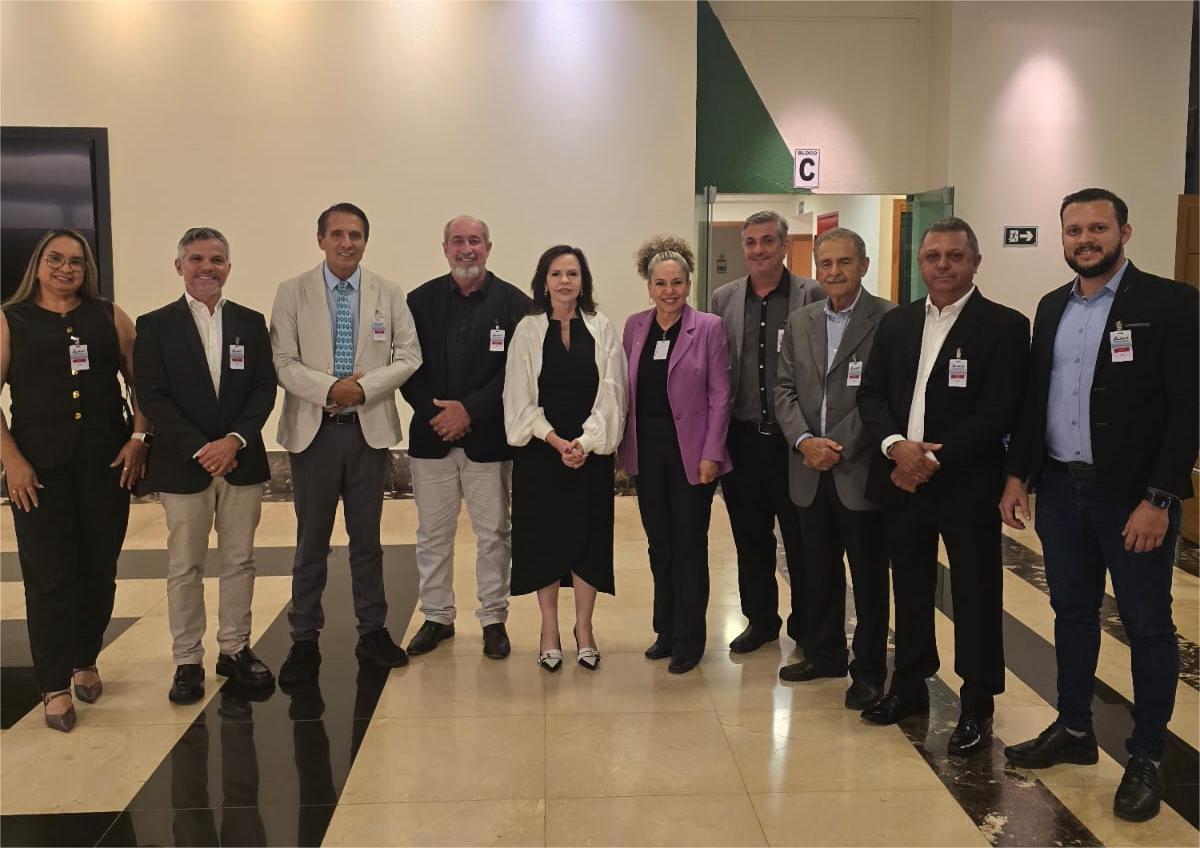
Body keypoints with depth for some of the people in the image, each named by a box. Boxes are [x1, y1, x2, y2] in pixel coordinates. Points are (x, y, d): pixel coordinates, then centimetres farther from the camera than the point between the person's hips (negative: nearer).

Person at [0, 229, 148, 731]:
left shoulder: (109, 317, 9)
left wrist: (139, 437, -4)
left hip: (107, 463, 2)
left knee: (100, 570, 9)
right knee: (49, 577, 1)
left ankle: (85, 662, 29)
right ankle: (55, 687, 12)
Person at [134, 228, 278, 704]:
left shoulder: (251, 323, 8)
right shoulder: (154, 326, 1)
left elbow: (264, 388, 2)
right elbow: (152, 397, -6)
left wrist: (234, 440, -13)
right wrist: (200, 449, -14)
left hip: (242, 462, 2)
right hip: (183, 464, -2)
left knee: (239, 561, 9)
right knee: (185, 568, 5)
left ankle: (235, 650, 21)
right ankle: (187, 661, 15)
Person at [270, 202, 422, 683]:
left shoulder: (389, 294, 5)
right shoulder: (291, 293, 1)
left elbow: (408, 356, 0)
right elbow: (283, 363, -5)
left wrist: (365, 387, -14)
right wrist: (330, 389, -19)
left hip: (370, 429, 1)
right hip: (313, 429, -1)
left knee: (367, 538, 11)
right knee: (311, 541, 6)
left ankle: (373, 632, 22)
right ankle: (304, 640, 16)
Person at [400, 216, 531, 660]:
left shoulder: (513, 302, -2)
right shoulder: (421, 300, 5)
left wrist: (470, 409, -14)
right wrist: (434, 412, -10)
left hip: (488, 437, -2)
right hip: (431, 435, 2)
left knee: (494, 534, 6)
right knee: (432, 533, 10)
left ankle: (494, 619, 19)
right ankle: (437, 616, 24)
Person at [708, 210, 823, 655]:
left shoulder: (812, 296, -3)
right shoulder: (723, 299, 7)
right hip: (742, 437, 3)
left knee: (801, 539, 7)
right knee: (750, 538, 13)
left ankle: (806, 624, 23)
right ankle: (760, 619, 29)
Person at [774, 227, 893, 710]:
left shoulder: (888, 321, -8)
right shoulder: (799, 322, 11)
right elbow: (785, 389, 8)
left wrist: (841, 447, -16)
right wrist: (804, 440, -8)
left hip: (861, 469, -5)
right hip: (809, 470, 5)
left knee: (869, 576, 6)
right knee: (818, 571, 16)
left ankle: (869, 671, 18)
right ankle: (824, 654, 32)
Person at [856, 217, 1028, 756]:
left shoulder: (1004, 326, -7)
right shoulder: (896, 323, 10)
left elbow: (998, 412, -13)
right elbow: (870, 394, 6)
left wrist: (934, 459, -17)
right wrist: (896, 445, -12)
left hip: (966, 485, -5)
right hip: (901, 482, 5)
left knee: (975, 597, 4)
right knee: (910, 589, 16)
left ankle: (977, 706, 18)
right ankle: (910, 686, 31)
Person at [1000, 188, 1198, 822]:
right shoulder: (1051, 307, 10)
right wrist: (1018, 474, 7)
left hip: (1134, 496, -5)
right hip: (1060, 489, 6)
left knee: (1147, 625, 5)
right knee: (1072, 614, 16)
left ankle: (1146, 759, 19)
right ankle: (1073, 730, 31)